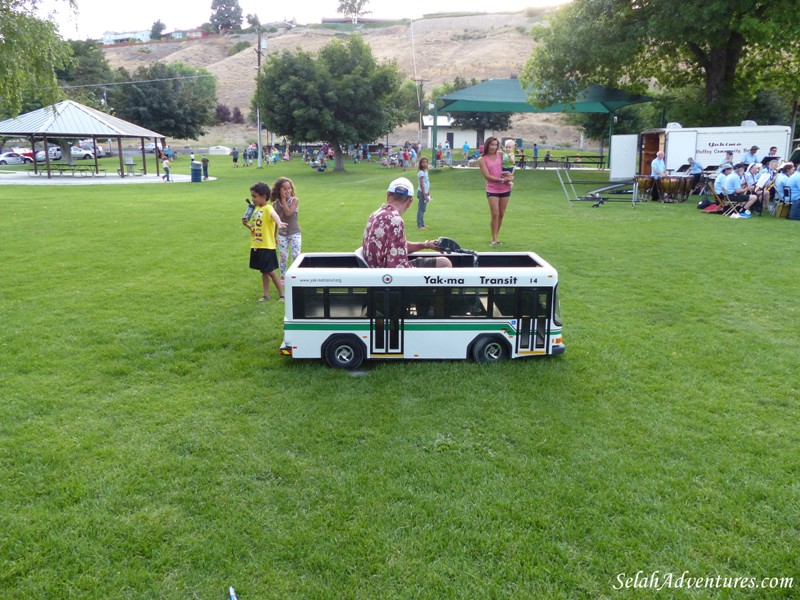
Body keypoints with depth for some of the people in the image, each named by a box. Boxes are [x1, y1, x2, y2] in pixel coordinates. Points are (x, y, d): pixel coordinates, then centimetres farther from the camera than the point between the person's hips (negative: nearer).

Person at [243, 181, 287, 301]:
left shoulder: (268, 208, -15)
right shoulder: (256, 209, 11)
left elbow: (274, 215, -40)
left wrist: (279, 223, -61)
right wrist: (247, 225, 2)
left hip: (267, 246, -7)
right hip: (256, 246, 7)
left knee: (271, 271, -1)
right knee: (264, 271, 14)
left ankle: (281, 294, 11)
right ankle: (266, 295, 22)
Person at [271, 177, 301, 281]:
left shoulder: (294, 201, -9)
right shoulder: (276, 204, 0)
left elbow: (288, 213, -24)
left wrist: (284, 200, -17)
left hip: (294, 233, -3)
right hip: (282, 234, 3)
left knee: (296, 255, -11)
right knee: (282, 257, 9)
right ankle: (283, 277, 22)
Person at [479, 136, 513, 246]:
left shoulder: (501, 155, 6)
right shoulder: (482, 160, -5)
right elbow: (487, 176, -12)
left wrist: (510, 175, -9)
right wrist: (502, 180, -19)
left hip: (505, 189, 4)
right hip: (492, 190, -4)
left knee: (501, 214, 8)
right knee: (495, 214, -9)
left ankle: (495, 236, 20)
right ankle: (494, 239, 0)